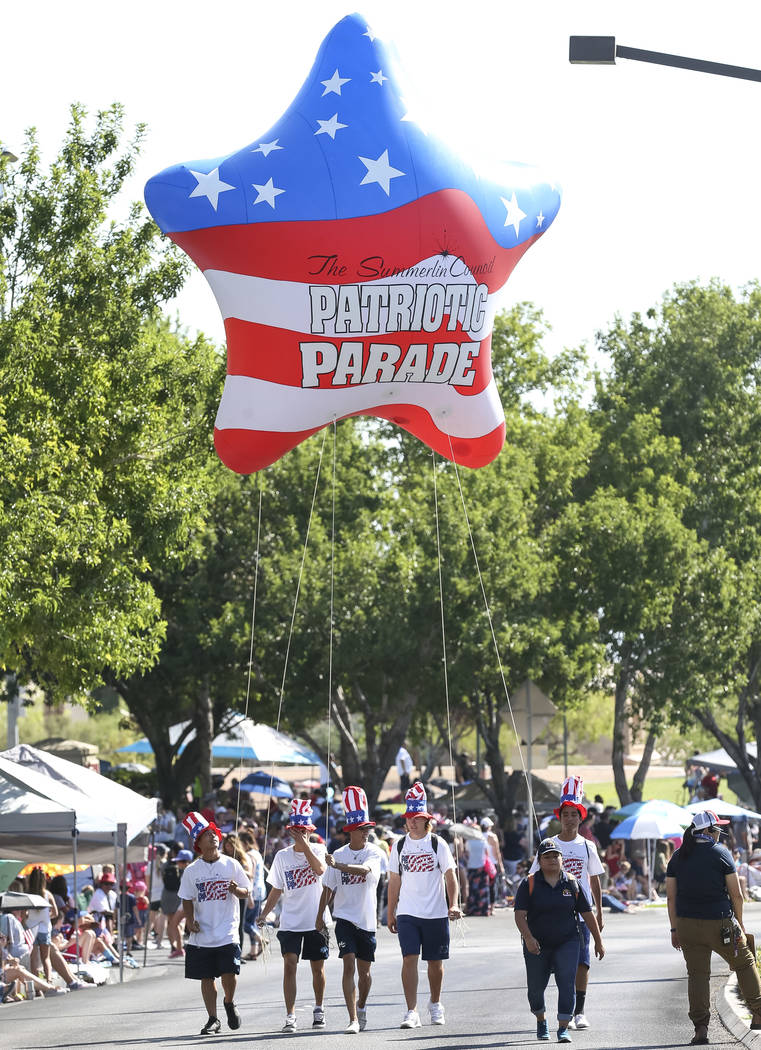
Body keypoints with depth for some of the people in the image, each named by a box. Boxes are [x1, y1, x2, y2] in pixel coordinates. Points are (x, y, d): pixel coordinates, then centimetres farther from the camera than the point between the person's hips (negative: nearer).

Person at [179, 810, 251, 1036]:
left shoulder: (231, 865, 4)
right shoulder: (191, 871, 5)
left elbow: (246, 892, 7)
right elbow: (187, 899, 9)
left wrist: (236, 890, -16)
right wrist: (190, 920, -7)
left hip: (227, 932, -1)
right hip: (202, 934, 1)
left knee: (229, 974, -9)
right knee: (206, 977, 3)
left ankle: (229, 1002, 22)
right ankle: (212, 1019, 14)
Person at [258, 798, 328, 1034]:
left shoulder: (317, 849, -2)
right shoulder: (282, 856, 3)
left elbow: (320, 869, -24)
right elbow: (276, 889, 9)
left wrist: (304, 844, -24)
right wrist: (264, 914, 1)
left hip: (316, 921, -1)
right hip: (290, 923, 1)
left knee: (318, 968, 9)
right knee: (289, 964, -12)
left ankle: (319, 1010, 29)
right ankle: (290, 1015, -13)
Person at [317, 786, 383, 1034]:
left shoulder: (374, 853, -4)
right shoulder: (339, 854, 4)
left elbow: (364, 869, -26)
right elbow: (328, 888, 13)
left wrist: (337, 865, -36)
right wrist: (320, 916, 13)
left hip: (367, 920, 0)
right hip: (344, 918, 0)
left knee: (364, 971, 10)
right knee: (349, 965, -14)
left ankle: (361, 1007, 38)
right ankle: (353, 1020, -17)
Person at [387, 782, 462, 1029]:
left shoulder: (437, 844, -1)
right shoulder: (399, 846, 6)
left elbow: (450, 877, -1)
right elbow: (394, 881, 11)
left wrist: (453, 905, -14)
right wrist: (390, 914, 11)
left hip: (436, 914, -1)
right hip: (407, 913, 1)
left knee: (435, 962, 8)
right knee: (409, 959, -12)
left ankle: (435, 1005, 31)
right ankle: (412, 1012, -14)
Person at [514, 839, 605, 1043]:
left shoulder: (572, 884, 4)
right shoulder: (529, 885, -2)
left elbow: (587, 914, 9)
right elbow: (520, 915, -10)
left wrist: (598, 941, 9)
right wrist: (528, 938, -25)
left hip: (567, 943, 0)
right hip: (537, 945, 0)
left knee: (567, 982, -15)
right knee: (536, 986, 9)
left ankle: (563, 1028, -14)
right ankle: (541, 1021, 36)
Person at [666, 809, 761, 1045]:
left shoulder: (678, 857, 5)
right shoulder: (721, 853, -6)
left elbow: (671, 897, 5)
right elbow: (736, 894, -5)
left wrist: (675, 929, 11)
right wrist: (739, 922, 9)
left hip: (687, 925, 3)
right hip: (719, 924, -3)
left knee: (697, 974, 6)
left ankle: (700, 1028, -1)